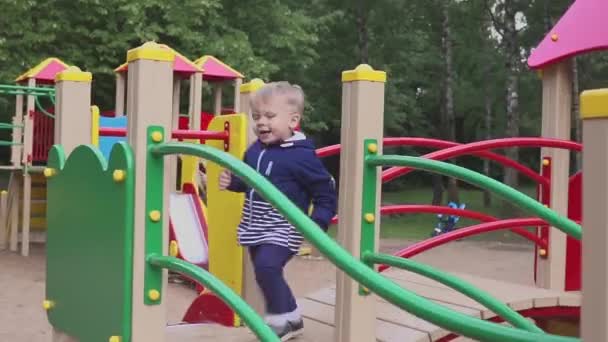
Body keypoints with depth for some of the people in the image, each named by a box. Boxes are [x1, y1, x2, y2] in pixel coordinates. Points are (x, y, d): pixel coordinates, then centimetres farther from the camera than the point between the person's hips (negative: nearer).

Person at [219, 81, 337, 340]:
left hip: (283, 228, -8)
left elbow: (326, 192, -11)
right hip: (256, 227, 8)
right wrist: (231, 181, 0)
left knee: (267, 268, -23)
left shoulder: (300, 155, -17)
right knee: (265, 272, 14)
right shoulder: (255, 150, 3)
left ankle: (283, 318, -2)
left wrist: (317, 224, -21)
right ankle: (290, 319, 32)